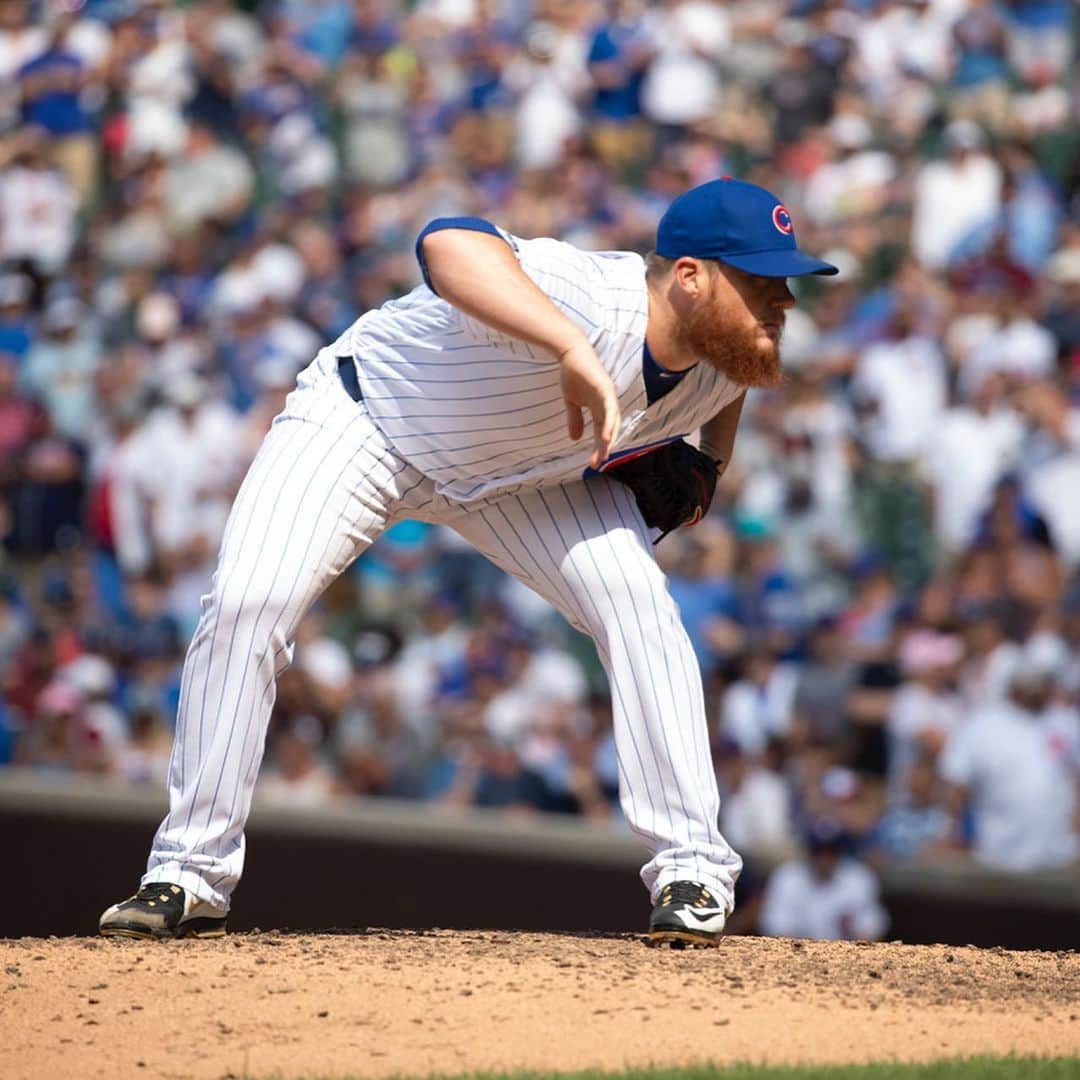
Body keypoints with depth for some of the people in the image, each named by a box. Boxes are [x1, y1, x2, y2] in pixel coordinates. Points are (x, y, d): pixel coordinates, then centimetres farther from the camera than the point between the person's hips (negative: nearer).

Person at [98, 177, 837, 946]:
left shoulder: (731, 358, -18)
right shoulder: (588, 300, -42)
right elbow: (449, 243, -64)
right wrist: (572, 347, -72)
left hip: (523, 469, 5)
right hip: (363, 418, -5)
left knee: (636, 602, -15)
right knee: (246, 605, -21)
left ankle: (692, 870, -5)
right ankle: (193, 877, -8)